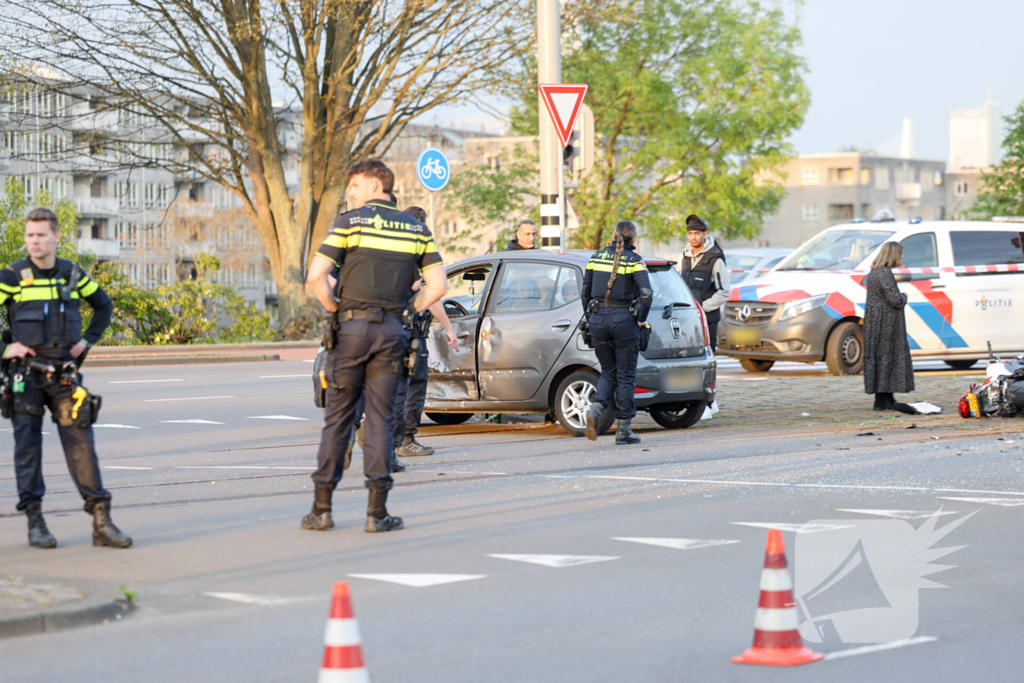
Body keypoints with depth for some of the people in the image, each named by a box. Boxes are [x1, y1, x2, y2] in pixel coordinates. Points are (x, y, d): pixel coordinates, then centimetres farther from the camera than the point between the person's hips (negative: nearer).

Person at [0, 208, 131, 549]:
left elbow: (103, 305, 22)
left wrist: (88, 340, 12)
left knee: (80, 442, -3)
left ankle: (101, 521, -3)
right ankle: (35, 522, 9)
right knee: (28, 445, 0)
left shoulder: (73, 274, 6)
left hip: (65, 373, 2)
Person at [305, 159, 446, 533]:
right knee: (380, 419, 4)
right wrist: (406, 312, 14)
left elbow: (315, 276, -10)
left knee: (338, 418, 4)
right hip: (390, 332, 2)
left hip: (351, 326, -2)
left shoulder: (350, 222, -2)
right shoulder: (417, 229, 9)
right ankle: (377, 512, -1)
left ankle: (321, 508, 5)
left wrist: (335, 308, 5)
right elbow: (437, 286, 3)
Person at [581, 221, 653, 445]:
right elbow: (646, 293, -17)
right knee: (625, 376, 6)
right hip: (624, 320, -4)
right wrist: (641, 319, -5)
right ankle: (623, 430, 8)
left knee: (608, 373, 17)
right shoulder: (633, 260, -7)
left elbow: (585, 290, 11)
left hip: (599, 319, 4)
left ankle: (595, 411, -9)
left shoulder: (597, 257, 7)